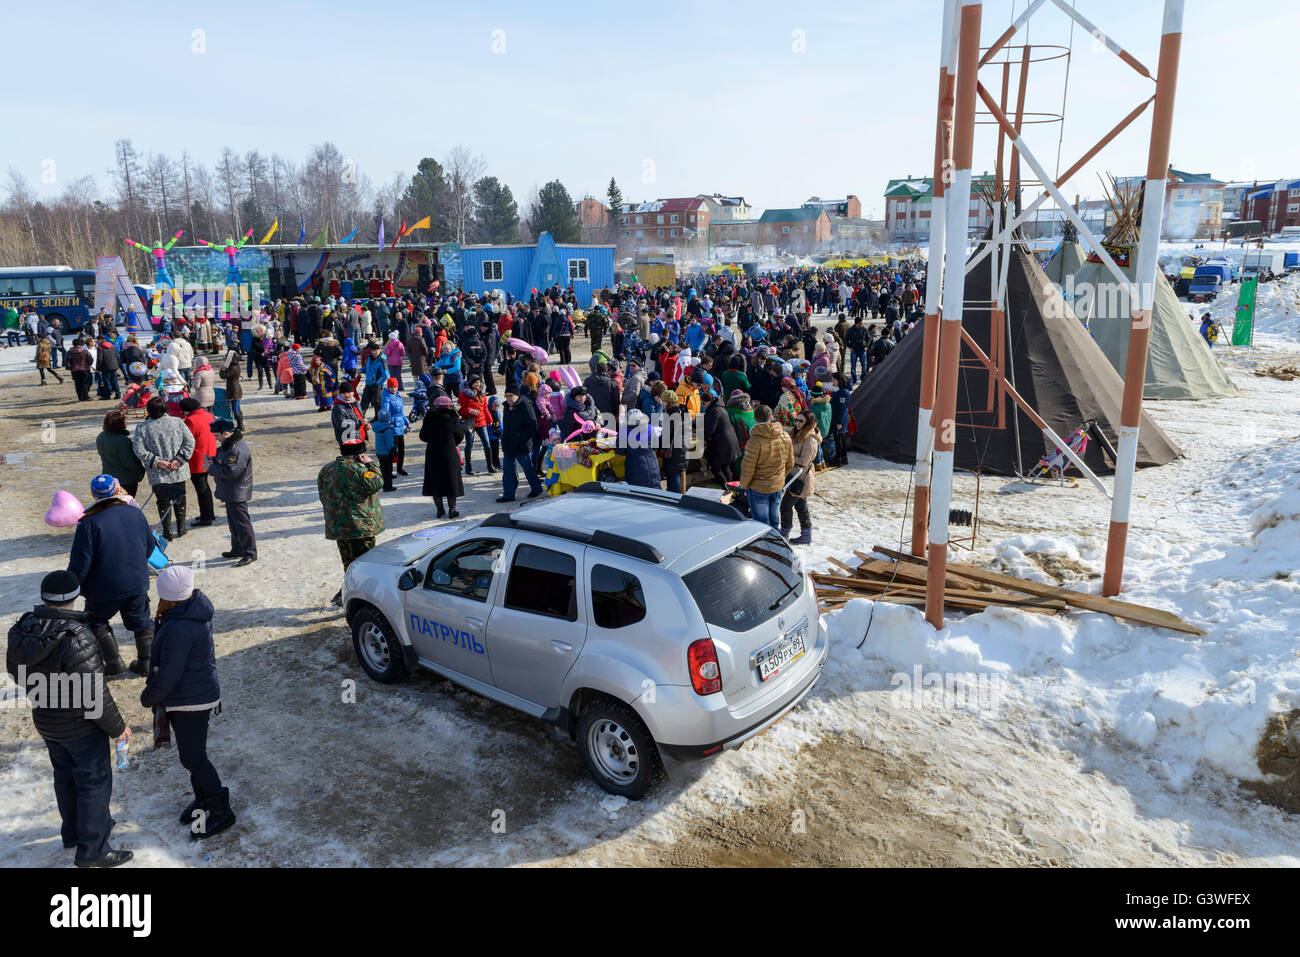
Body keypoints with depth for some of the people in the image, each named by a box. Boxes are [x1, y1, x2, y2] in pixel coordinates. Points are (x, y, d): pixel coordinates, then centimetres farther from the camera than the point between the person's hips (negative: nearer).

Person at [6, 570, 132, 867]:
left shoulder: (23, 629, -9)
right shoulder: (76, 638, -32)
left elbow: (14, 668, 10)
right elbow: (93, 693, -28)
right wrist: (117, 727, -14)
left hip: (45, 720, 8)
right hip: (81, 725, -8)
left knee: (65, 775, 25)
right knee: (94, 781, 8)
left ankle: (73, 831, 43)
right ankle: (92, 849, 18)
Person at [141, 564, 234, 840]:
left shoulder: (179, 630, -32)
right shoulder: (196, 608, -2)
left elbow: (168, 676, -25)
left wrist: (148, 698, -5)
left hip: (191, 703, -10)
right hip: (199, 694, 10)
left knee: (192, 757, 4)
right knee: (193, 753, 23)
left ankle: (221, 812, 17)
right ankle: (203, 799, 41)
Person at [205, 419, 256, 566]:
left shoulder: (238, 449, -25)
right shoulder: (228, 444, 9)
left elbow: (230, 471, -27)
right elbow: (224, 460, 22)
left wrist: (212, 468, -15)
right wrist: (214, 460, 1)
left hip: (237, 493, -11)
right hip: (230, 493, 11)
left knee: (241, 522, -4)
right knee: (233, 521, 20)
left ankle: (250, 553, 3)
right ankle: (237, 549, 32)